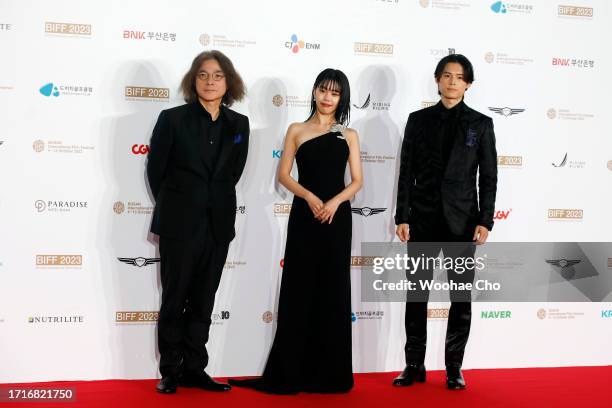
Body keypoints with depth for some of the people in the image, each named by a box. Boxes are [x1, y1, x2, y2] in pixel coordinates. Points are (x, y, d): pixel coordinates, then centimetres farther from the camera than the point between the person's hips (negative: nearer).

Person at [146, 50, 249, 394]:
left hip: (218, 224, 3)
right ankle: (170, 372, 12)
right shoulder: (173, 119, -4)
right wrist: (174, 206, 8)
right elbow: (156, 170, 2)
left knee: (203, 302, 9)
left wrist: (216, 201, 11)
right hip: (180, 224, -3)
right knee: (175, 300, 4)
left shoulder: (239, 124, 5)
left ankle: (195, 369, 18)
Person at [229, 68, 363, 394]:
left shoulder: (348, 135, 9)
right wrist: (310, 197, -14)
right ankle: (290, 372, 6)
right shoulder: (297, 130, 6)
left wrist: (335, 201, -13)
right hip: (304, 216, -1)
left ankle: (330, 372, 12)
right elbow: (284, 175, 1)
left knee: (333, 293, 4)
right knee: (299, 291, 0)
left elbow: (357, 181, 4)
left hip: (337, 217, 1)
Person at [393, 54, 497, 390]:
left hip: (462, 220, -1)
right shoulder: (418, 120, 6)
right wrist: (402, 217, -2)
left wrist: (485, 221, -7)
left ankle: (454, 367, 14)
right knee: (416, 293, 4)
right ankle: (414, 365, 14)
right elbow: (406, 171, 4)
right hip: (423, 218, 1)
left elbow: (488, 176, 2)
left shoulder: (481, 124, 4)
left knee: (461, 295, 3)